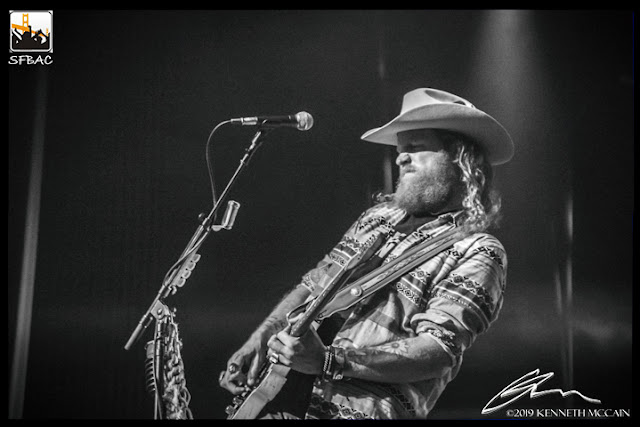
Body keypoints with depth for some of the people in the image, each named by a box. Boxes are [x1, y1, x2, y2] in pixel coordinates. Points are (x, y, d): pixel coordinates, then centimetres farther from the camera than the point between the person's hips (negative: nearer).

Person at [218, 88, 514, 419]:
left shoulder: (478, 253, -5)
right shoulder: (380, 215, 15)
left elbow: (439, 352, -15)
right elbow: (313, 286, 16)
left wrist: (330, 361, -24)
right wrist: (262, 337, 1)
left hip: (366, 404, -5)